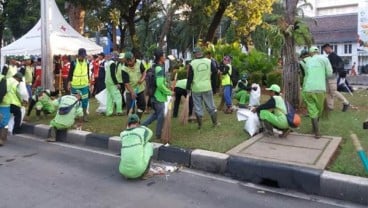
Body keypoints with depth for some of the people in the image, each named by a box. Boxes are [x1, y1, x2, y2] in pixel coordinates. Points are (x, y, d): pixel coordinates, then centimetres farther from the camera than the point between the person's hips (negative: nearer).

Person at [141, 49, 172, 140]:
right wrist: (169, 92, -17)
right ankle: (158, 135, 17)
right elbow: (160, 84, -27)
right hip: (159, 96, -9)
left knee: (156, 113, 22)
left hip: (154, 95, 9)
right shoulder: (160, 69, -20)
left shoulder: (154, 67, 9)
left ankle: (142, 125, 18)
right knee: (161, 115, 5)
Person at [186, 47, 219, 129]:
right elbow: (215, 71, 6)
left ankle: (200, 125, 15)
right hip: (207, 87, 2)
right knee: (211, 105, 14)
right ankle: (215, 122, 24)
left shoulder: (192, 64, -10)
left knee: (198, 107, 8)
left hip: (196, 88, -2)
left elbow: (190, 78, -7)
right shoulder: (209, 61, -3)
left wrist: (188, 88, 2)